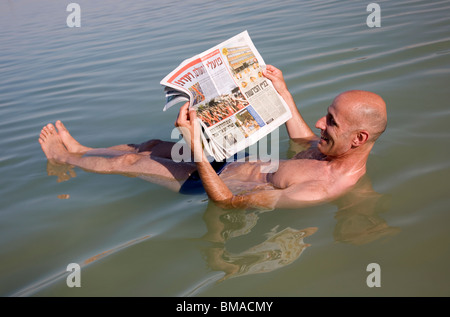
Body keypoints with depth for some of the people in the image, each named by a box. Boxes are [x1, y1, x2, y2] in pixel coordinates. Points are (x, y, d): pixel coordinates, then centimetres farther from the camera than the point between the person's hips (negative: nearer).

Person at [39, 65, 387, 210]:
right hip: (236, 162, 8)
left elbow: (230, 202, -36)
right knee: (153, 145, 20)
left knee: (131, 161, 6)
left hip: (223, 184, -8)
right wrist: (284, 93, 13)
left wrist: (195, 146, -42)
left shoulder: (326, 188, -39)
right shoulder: (342, 152, -12)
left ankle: (65, 156, 34)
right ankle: (82, 150, 43)